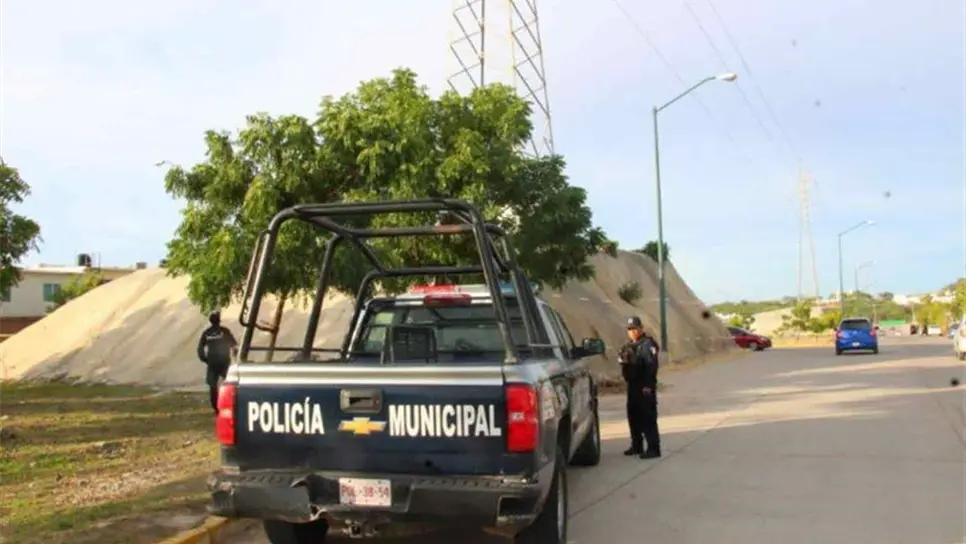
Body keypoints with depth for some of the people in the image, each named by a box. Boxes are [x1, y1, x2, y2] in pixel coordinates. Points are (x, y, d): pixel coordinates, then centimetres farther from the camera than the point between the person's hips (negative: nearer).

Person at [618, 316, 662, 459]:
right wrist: (627, 379, 14)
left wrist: (648, 385, -23)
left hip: (644, 387, -9)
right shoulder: (629, 346, 17)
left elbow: (651, 366, -19)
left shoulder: (647, 344, -12)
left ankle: (653, 448, -6)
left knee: (648, 418, -9)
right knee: (633, 416, 15)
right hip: (632, 386, 9)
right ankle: (636, 445, 26)